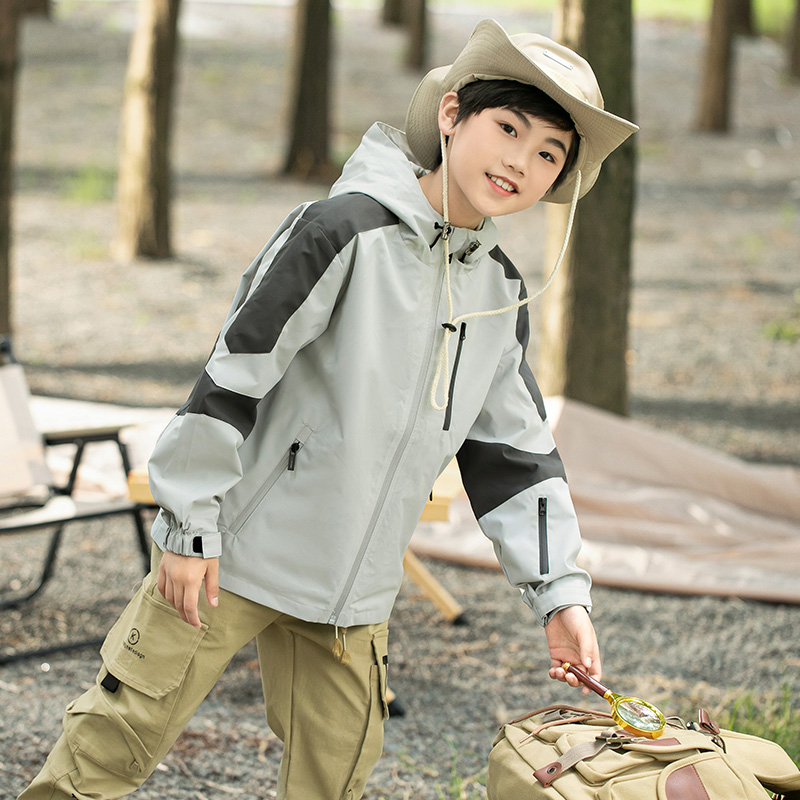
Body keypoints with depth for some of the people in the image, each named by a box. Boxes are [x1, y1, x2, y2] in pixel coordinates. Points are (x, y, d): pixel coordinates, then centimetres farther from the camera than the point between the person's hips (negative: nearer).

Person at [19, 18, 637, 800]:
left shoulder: (501, 293, 4)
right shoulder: (345, 232, -17)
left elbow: (514, 451, 9)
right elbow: (231, 375, -17)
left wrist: (559, 590, 2)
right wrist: (191, 524, -16)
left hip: (354, 588, 6)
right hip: (233, 554, -6)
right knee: (122, 734, -1)